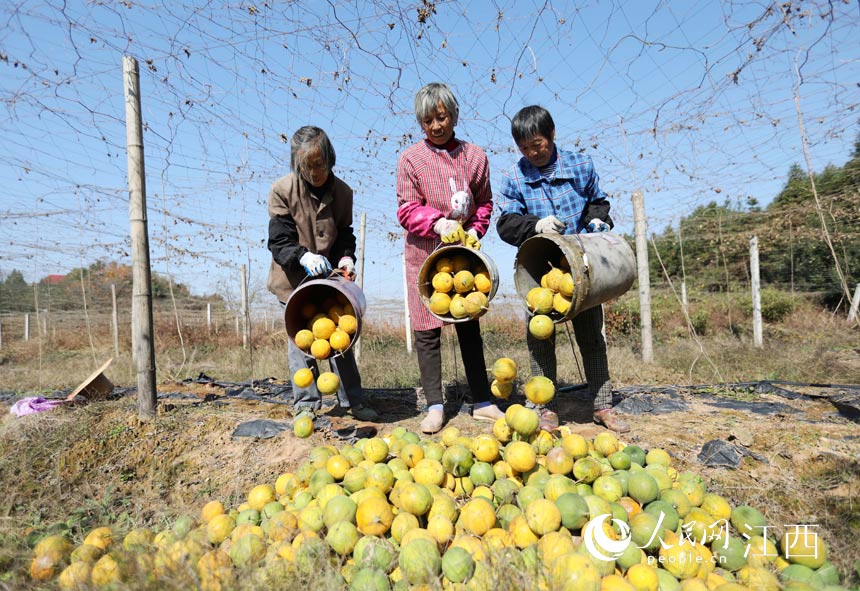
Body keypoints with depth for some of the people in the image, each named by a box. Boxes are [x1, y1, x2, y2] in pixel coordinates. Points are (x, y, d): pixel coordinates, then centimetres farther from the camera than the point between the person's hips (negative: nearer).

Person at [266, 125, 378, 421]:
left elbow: (344, 235, 7)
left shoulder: (342, 192, -2)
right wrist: (303, 256, -33)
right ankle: (307, 404, 15)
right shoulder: (282, 190, -11)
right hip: (295, 280, -2)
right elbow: (278, 241, -14)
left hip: (330, 277, 3)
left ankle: (351, 401, 17)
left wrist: (346, 257, -14)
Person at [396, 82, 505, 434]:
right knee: (427, 331, 1)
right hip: (425, 253, -1)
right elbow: (407, 209, -3)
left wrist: (473, 232, -5)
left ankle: (482, 402, 18)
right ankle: (434, 407, 13)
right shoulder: (410, 159, 0)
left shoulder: (475, 156, 7)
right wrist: (438, 222, -21)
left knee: (469, 325, 8)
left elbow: (484, 203, 12)